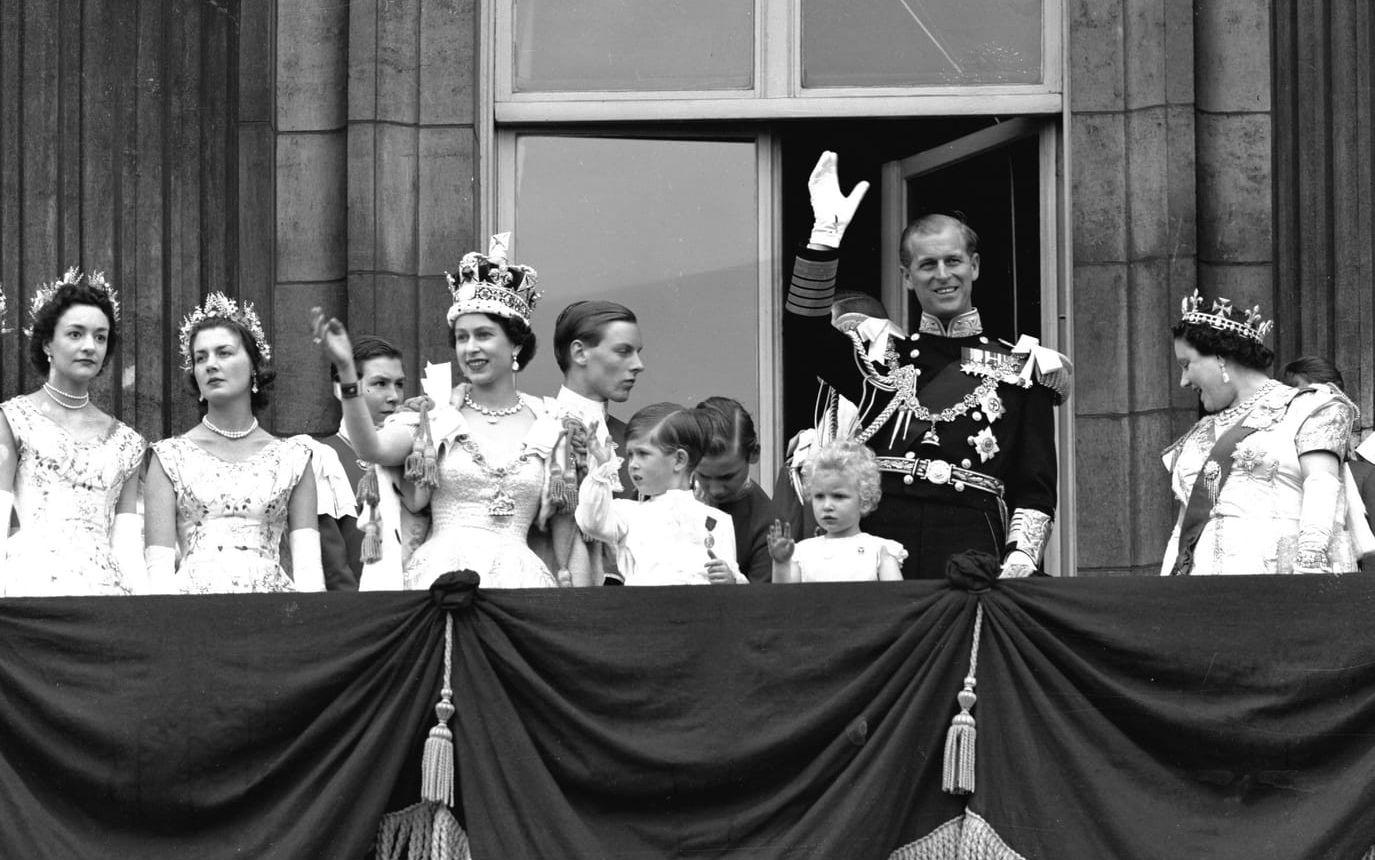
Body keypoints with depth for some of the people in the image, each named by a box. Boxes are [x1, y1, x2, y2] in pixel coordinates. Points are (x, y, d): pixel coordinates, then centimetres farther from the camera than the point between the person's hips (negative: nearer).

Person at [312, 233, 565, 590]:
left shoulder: (549, 428, 11)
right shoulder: (433, 417, 9)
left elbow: (564, 531, 18)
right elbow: (373, 449, -11)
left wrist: (574, 587, 7)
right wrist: (346, 370, -20)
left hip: (517, 580, 1)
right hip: (439, 571, -1)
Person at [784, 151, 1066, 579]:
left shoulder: (1021, 368, 12)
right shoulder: (882, 357, 16)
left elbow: (1035, 490, 8)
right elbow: (805, 328, -2)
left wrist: (1020, 561, -9)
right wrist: (826, 233, -11)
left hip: (973, 551, -1)